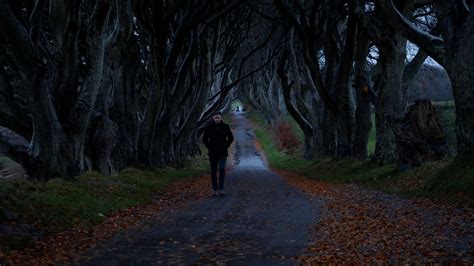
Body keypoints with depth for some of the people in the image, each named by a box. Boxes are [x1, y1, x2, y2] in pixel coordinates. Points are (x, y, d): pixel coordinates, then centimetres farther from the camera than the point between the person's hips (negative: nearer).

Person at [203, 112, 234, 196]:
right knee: (213, 171, 4)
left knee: (222, 169, -15)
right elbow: (204, 139, 10)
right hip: (213, 153, 1)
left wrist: (226, 146, 2)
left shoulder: (225, 127, 0)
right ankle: (214, 189, 12)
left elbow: (231, 138, 10)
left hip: (222, 153, -1)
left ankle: (221, 188, -10)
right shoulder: (209, 127, 0)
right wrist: (209, 147, 1)